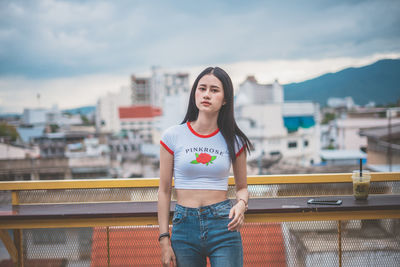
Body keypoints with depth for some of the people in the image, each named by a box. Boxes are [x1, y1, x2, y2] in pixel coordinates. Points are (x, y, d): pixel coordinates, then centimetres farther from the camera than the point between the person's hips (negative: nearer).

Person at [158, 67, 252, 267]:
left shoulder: (233, 140, 4)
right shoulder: (173, 136, 1)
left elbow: (242, 188, 15)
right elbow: (164, 191, 4)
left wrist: (241, 204, -9)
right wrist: (164, 239, 0)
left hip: (223, 227, 0)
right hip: (184, 227, 0)